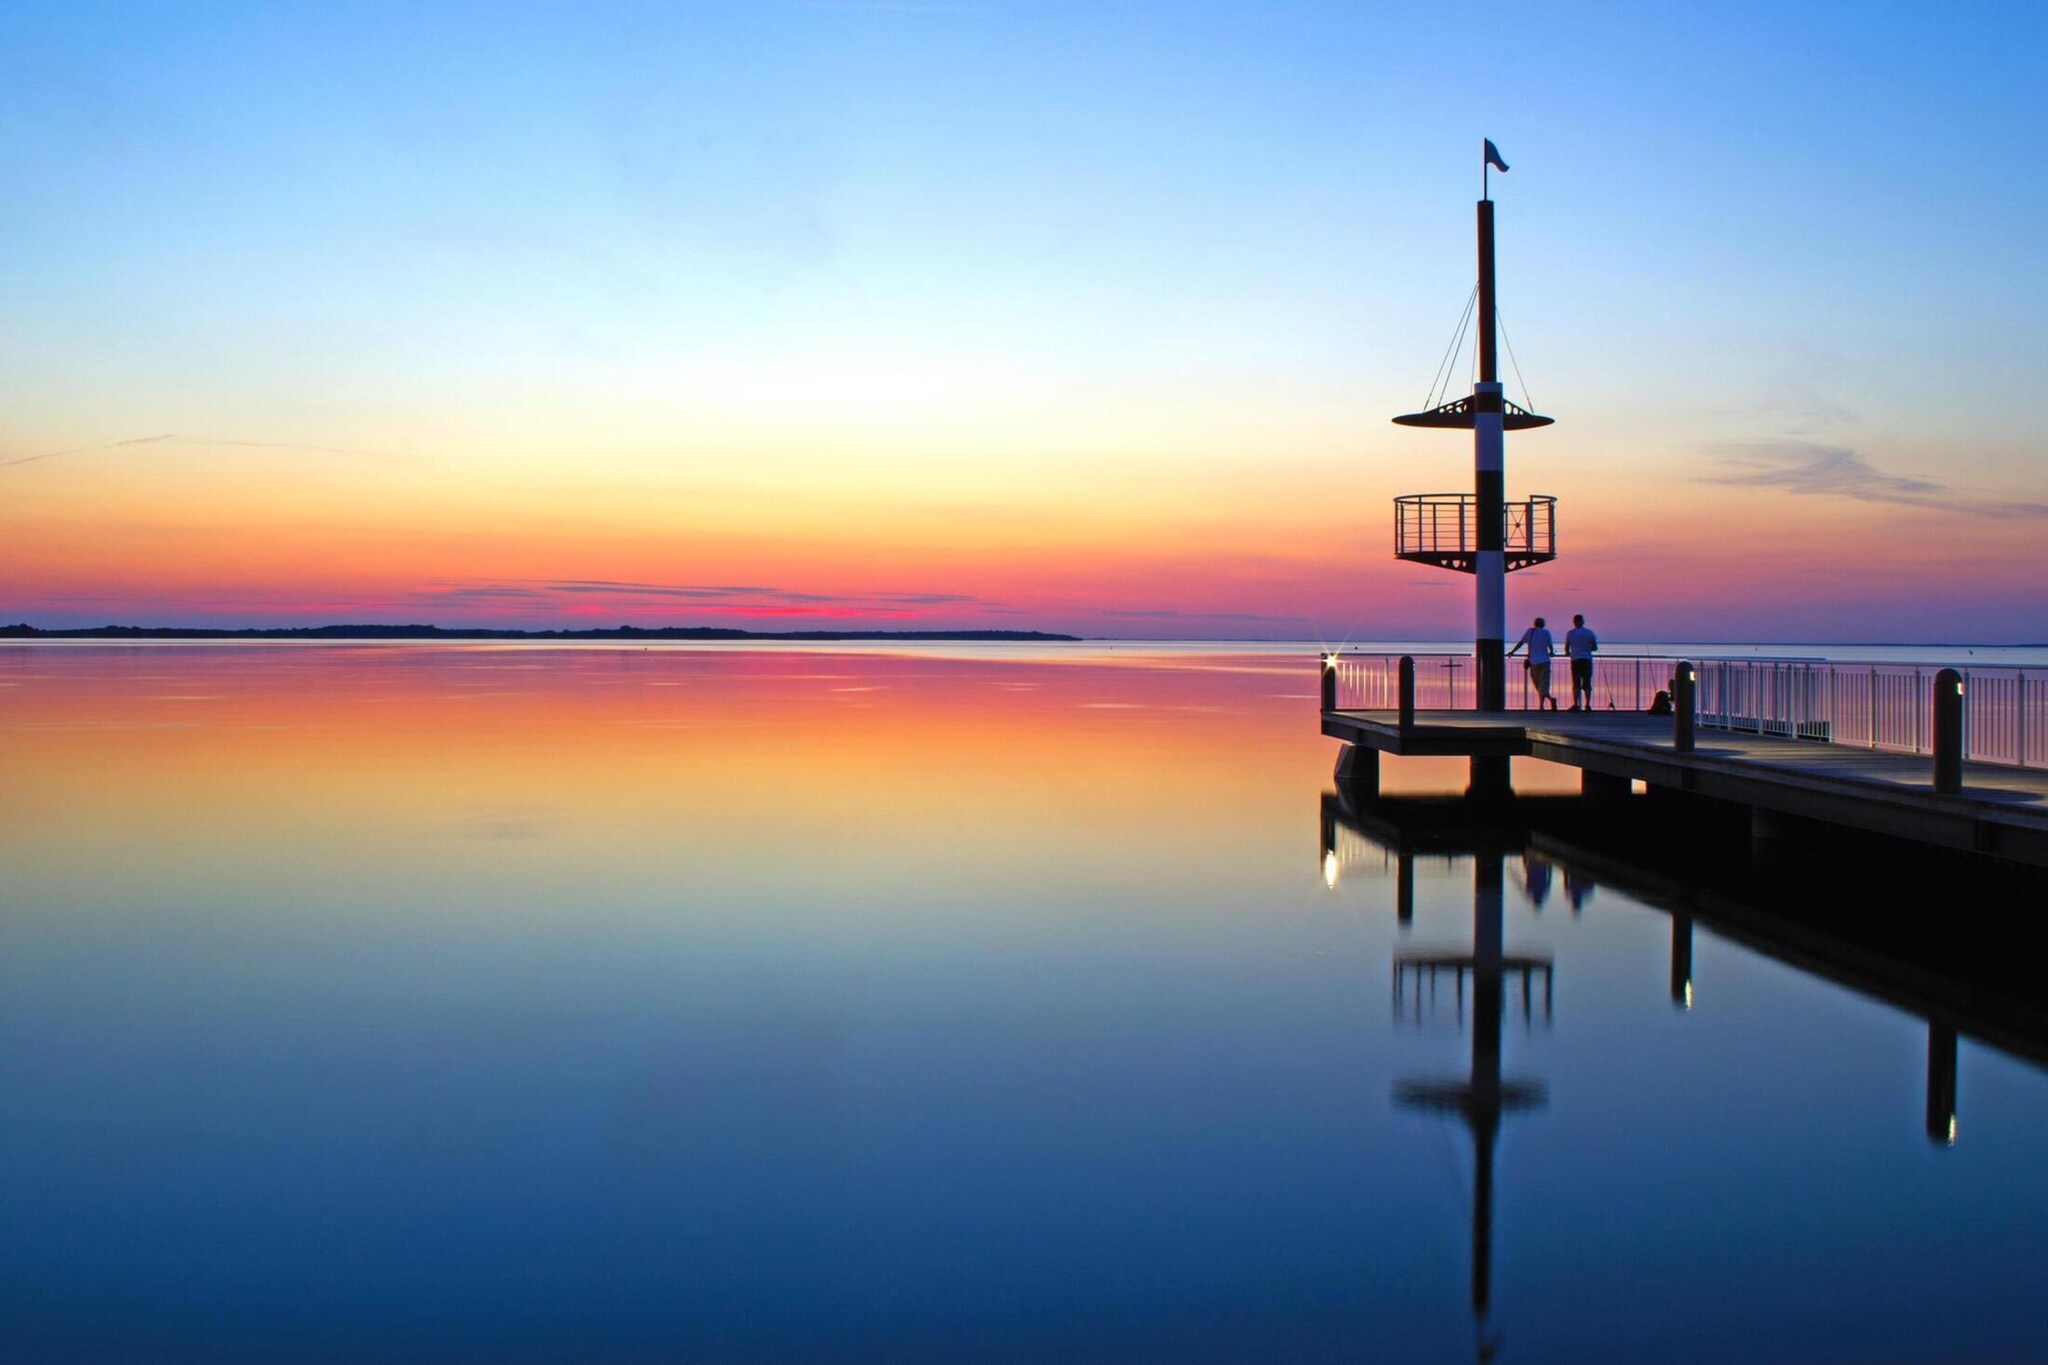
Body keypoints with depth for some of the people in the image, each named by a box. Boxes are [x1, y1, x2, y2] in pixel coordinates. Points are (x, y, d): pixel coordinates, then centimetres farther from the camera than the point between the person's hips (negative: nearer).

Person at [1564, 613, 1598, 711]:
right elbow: (1595, 647, 7)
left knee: (1576, 684, 0)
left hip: (1575, 660, -1)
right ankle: (1588, 705, 2)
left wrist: (1568, 652, 30)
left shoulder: (1570, 633, 1)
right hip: (1587, 660, 1)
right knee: (1587, 684, 5)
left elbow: (1566, 648, 8)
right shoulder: (1589, 633, 4)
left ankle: (1576, 705, -6)